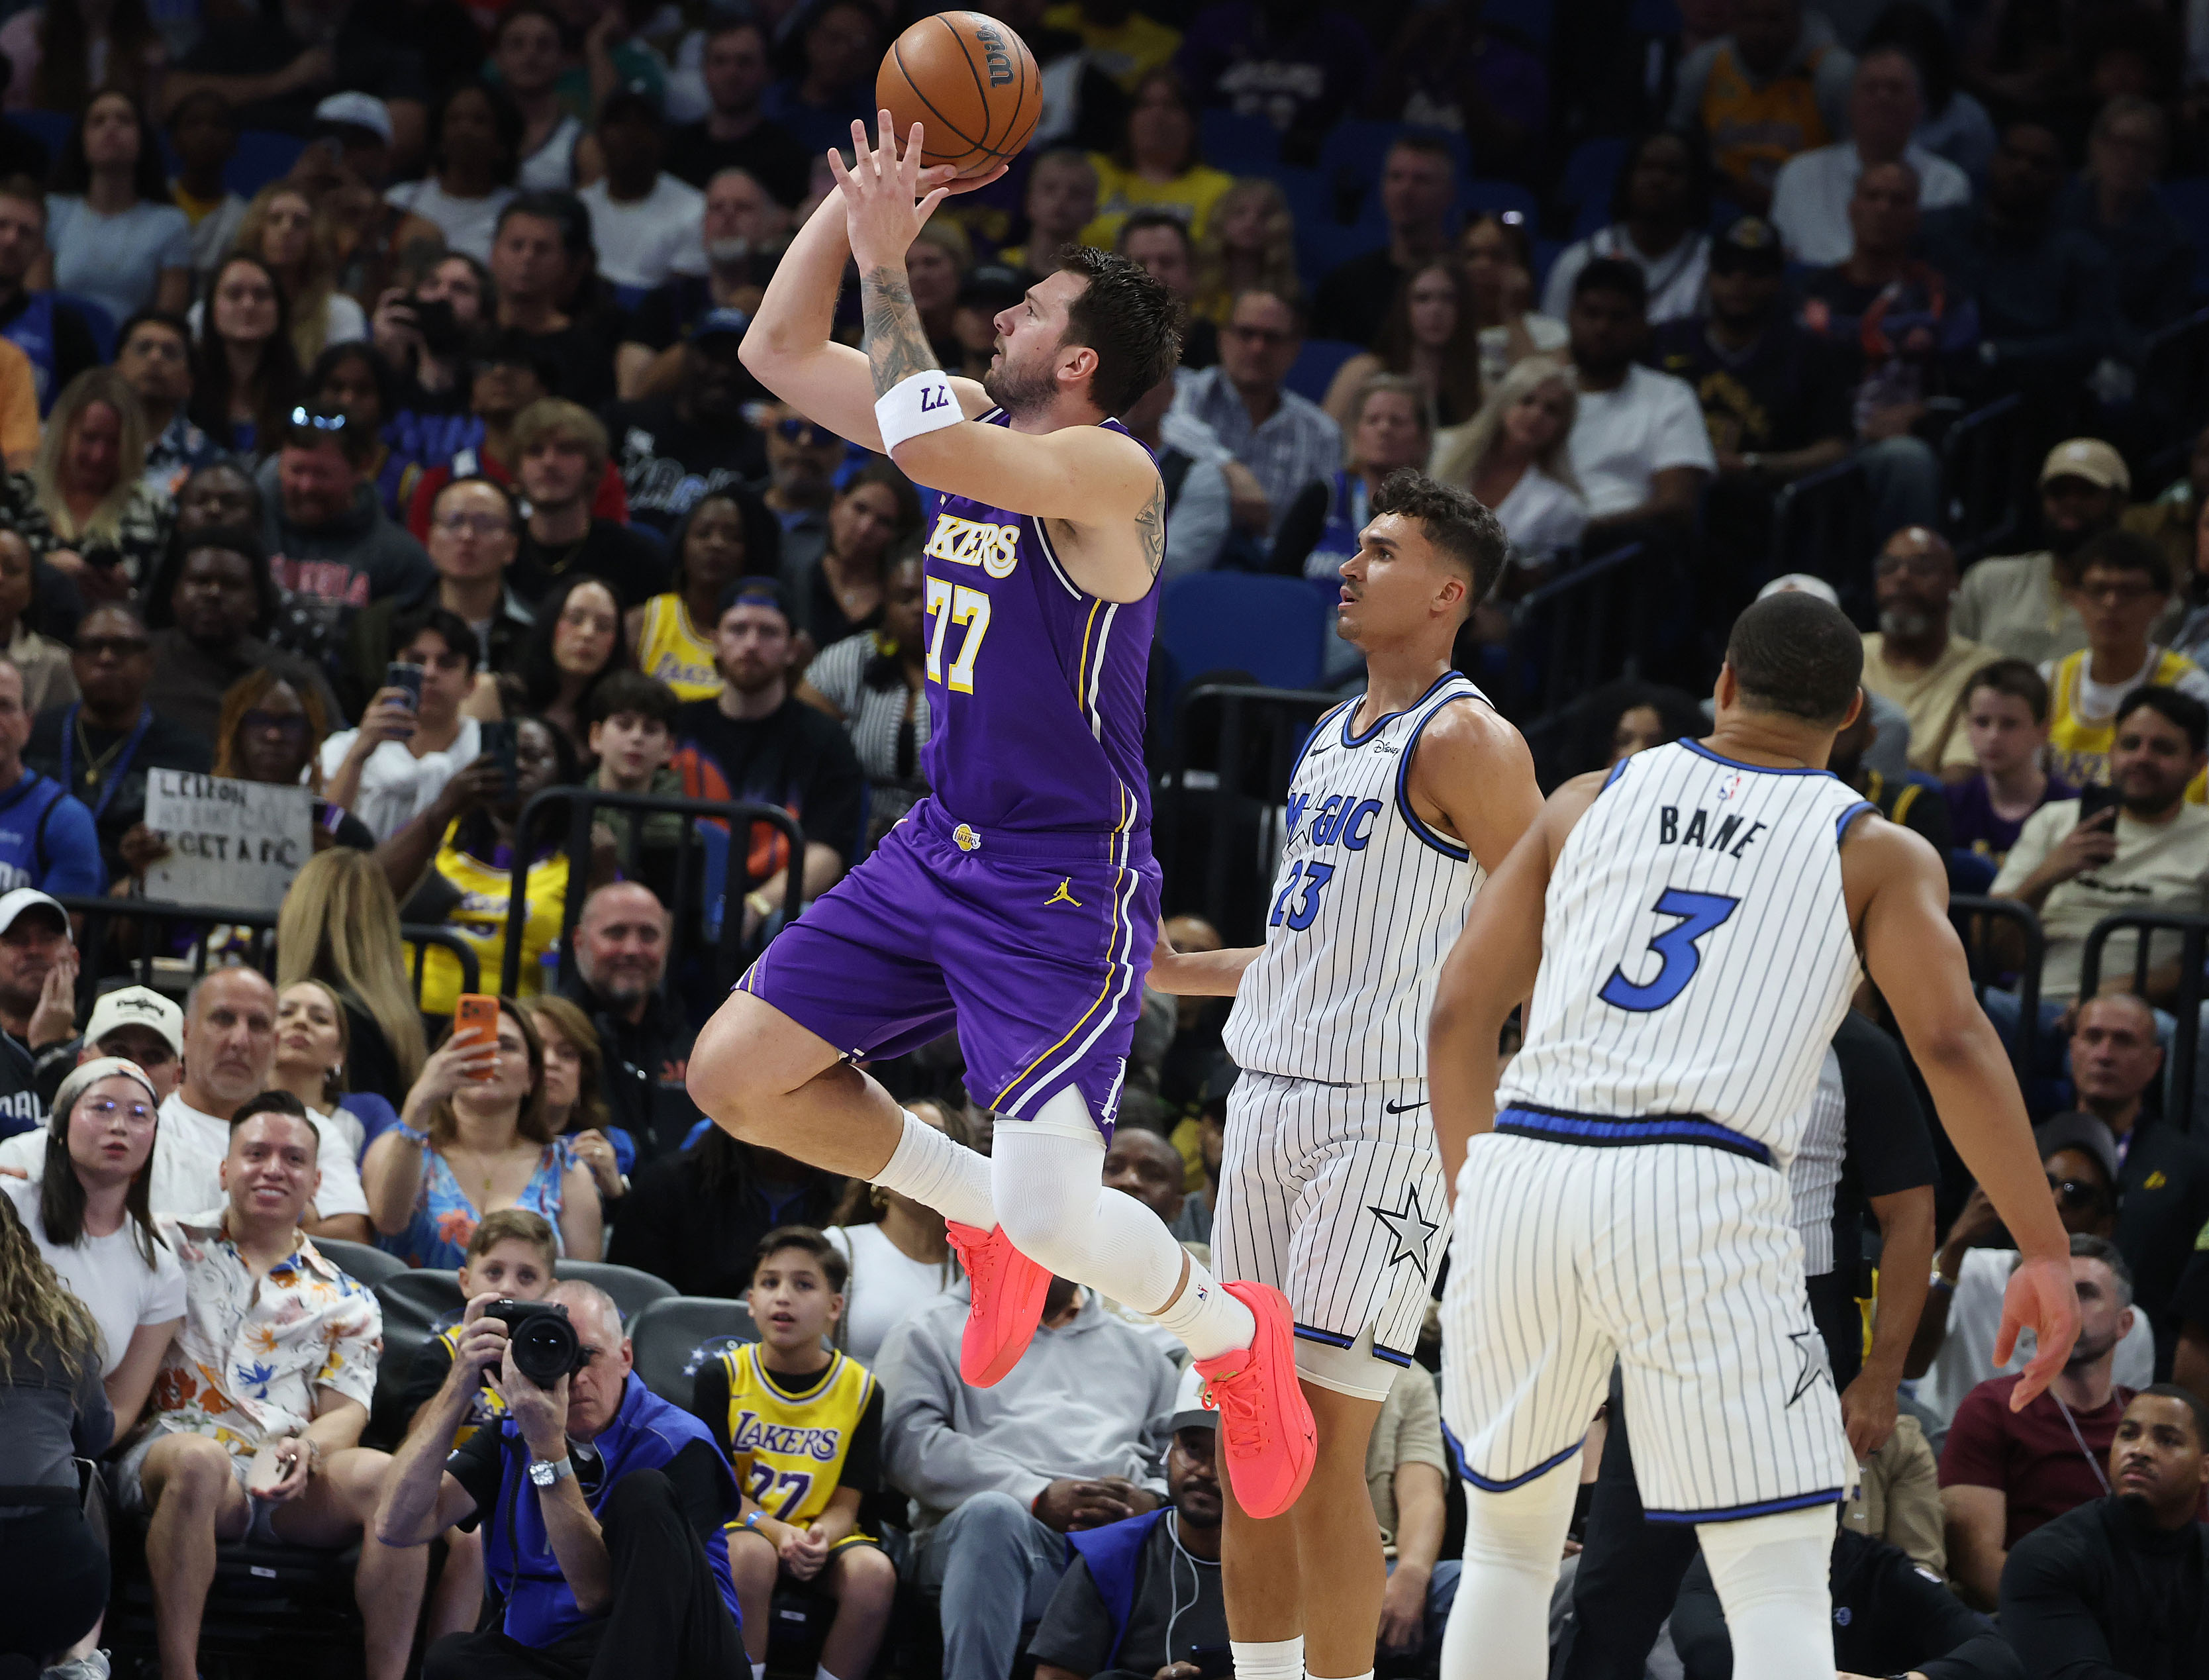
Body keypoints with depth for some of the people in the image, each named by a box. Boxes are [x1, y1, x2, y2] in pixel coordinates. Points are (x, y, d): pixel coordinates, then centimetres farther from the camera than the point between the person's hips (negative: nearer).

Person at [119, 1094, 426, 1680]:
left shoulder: (346, 1302, 21)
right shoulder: (171, 1248, 17)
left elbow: (346, 1413, 11)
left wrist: (308, 1450, -12)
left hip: (292, 1482, 2)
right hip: (173, 1445, -2)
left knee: (387, 1474, -28)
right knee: (199, 1460, -39)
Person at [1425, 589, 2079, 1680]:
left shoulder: (1588, 803, 19)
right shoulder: (1878, 854, 11)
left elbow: (1458, 1020, 17)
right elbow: (1951, 1042, -4)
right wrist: (2045, 1252, -4)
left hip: (1521, 1175, 3)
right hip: (1698, 1190, -3)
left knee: (1509, 1536, 22)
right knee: (1779, 1578, -1)